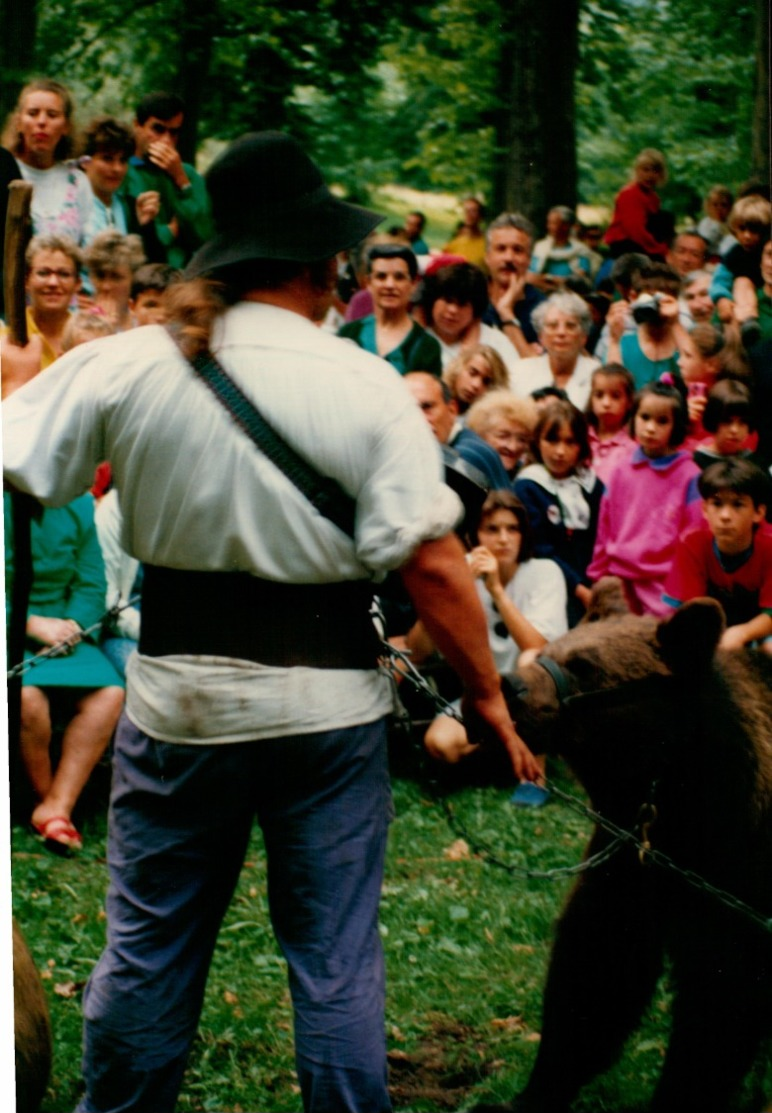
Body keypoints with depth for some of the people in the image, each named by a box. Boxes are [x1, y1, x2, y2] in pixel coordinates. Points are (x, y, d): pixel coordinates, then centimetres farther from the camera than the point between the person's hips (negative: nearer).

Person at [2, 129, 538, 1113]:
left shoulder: (128, 365, -7)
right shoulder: (367, 387, -11)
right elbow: (432, 564, -13)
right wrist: (486, 694, -3)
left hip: (177, 699, 2)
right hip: (328, 701, -2)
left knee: (148, 946, 14)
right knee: (335, 955, 9)